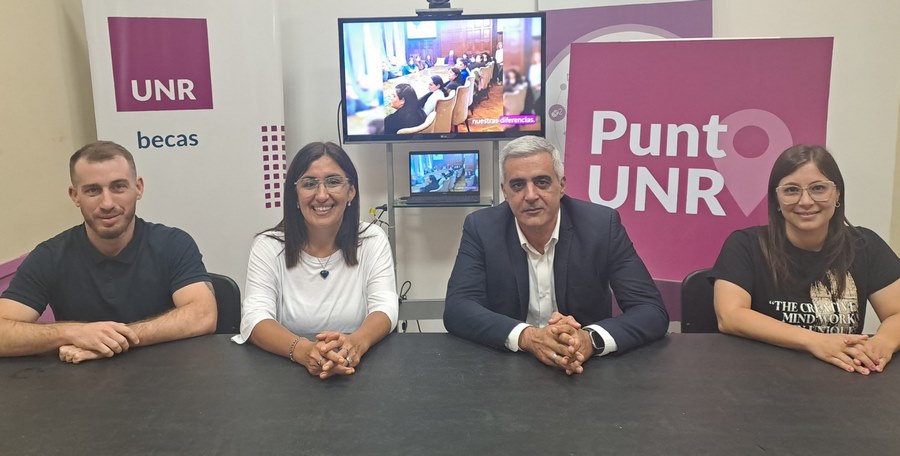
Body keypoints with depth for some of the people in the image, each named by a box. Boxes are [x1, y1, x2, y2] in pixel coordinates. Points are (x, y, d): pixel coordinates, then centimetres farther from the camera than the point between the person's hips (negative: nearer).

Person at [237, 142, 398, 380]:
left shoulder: (372, 240, 0)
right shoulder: (268, 246, -2)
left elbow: (385, 308, -10)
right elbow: (255, 318, -13)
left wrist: (357, 343, -33)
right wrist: (303, 350, -34)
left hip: (359, 371, 1)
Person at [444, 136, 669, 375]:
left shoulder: (601, 225, -9)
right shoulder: (481, 227, -7)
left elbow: (652, 311, -12)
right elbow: (458, 309, -14)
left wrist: (590, 339, -30)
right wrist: (527, 337, -29)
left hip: (587, 368, 1)